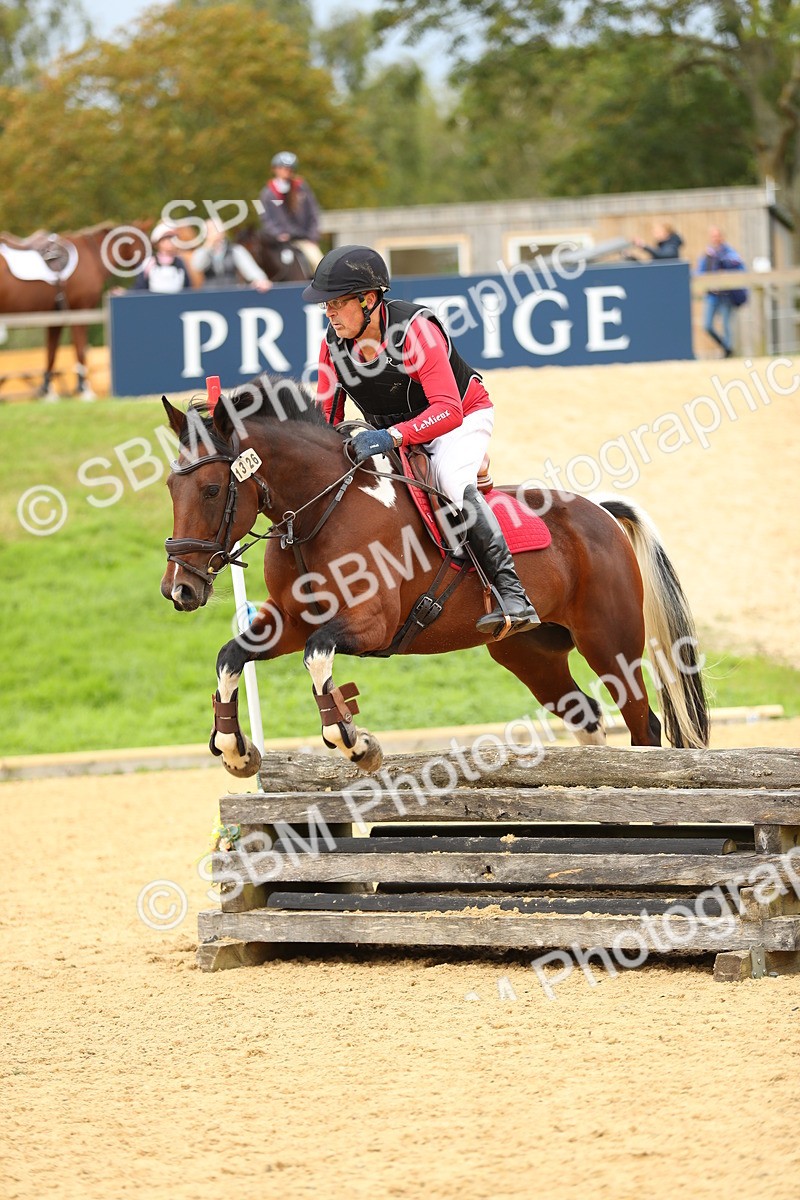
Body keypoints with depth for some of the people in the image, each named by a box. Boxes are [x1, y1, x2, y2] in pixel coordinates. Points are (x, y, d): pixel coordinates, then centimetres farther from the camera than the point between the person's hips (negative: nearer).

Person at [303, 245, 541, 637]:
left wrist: (391, 436, -54)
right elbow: (326, 414, -3)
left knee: (451, 478, -34)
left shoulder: (414, 329, -32)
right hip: (392, 433, 8)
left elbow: (448, 411, -40)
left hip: (465, 417, -8)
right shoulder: (335, 342, -13)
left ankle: (512, 594, -38)